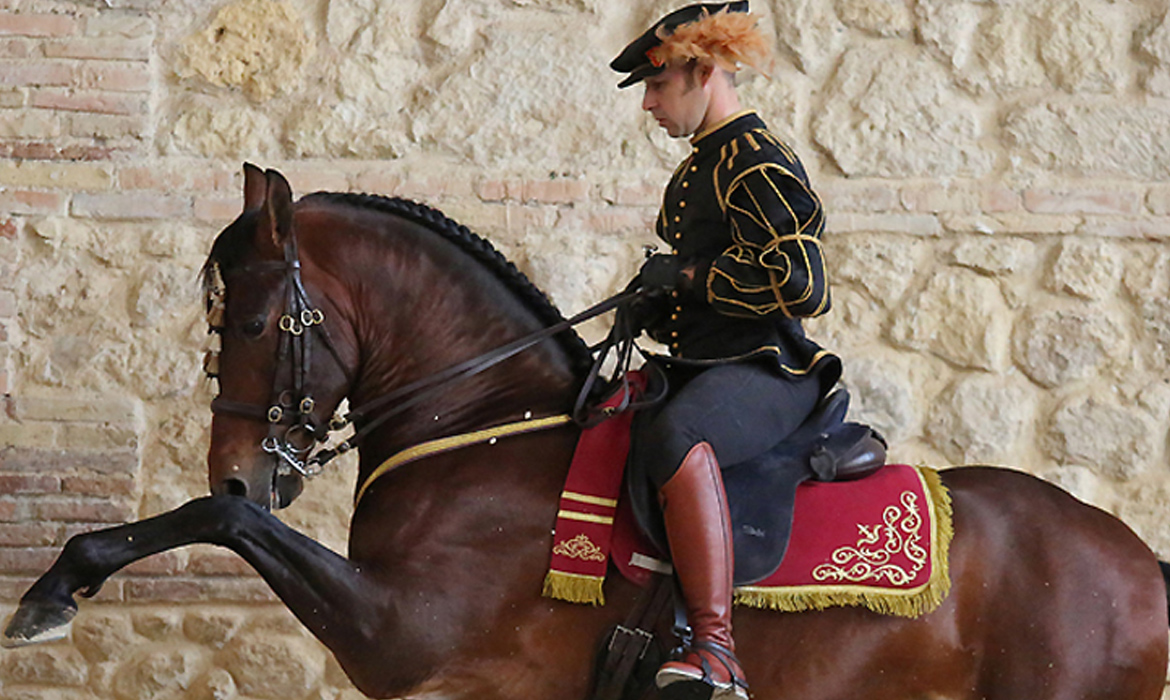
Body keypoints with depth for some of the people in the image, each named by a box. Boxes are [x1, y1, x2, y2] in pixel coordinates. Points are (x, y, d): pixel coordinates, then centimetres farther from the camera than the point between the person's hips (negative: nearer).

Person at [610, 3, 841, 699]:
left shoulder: (758, 164, -10)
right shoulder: (699, 168, 21)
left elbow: (801, 284, -21)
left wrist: (686, 277, -14)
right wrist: (658, 307, 15)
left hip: (767, 368, -11)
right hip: (699, 368, 11)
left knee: (674, 436, -41)